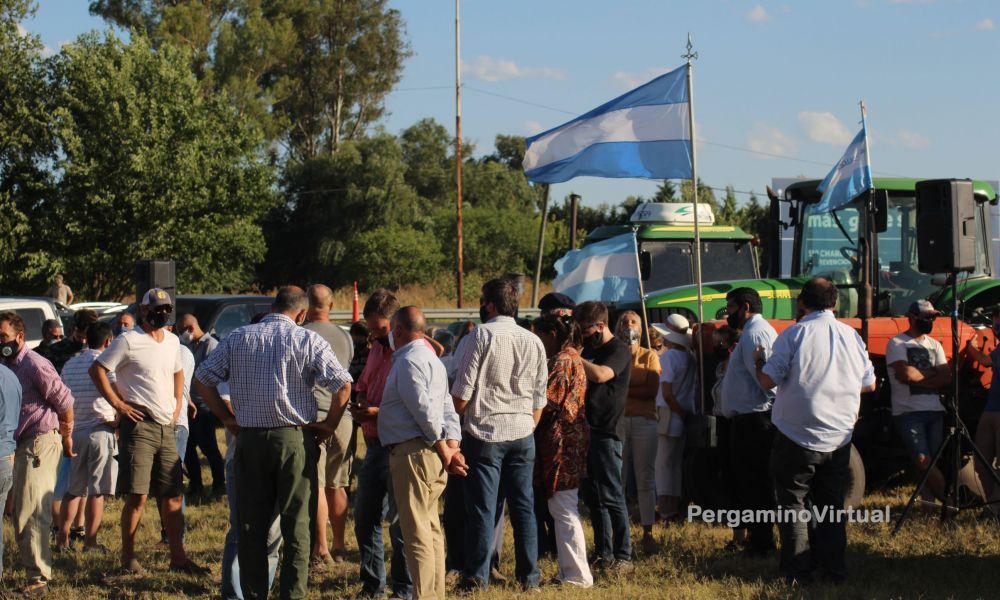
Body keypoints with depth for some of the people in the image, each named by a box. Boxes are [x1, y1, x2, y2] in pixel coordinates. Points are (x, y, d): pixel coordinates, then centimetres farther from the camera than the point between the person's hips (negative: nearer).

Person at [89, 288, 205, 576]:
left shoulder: (172, 341, 15)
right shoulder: (128, 341, -6)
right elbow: (97, 369, -7)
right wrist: (118, 404, -11)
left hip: (167, 427, 7)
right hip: (139, 425, -7)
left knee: (173, 496, 8)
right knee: (137, 496, -7)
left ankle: (178, 557, 15)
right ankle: (128, 559, 1)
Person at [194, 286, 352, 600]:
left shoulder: (238, 338, 7)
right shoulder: (308, 340, -3)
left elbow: (202, 379, 8)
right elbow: (343, 383, -11)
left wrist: (228, 419, 12)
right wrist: (330, 424, 1)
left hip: (249, 438, 3)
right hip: (295, 438, -3)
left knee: (251, 524, 9)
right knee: (297, 524, 4)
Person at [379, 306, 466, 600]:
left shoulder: (408, 360, -11)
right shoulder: (430, 358, 21)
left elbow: (424, 409, -19)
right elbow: (447, 406, 14)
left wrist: (444, 450, -12)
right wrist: (452, 445, 3)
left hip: (412, 452, -11)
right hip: (431, 453, 11)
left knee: (416, 532, -10)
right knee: (430, 529, 14)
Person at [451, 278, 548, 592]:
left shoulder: (480, 336, -8)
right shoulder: (534, 342, 8)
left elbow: (462, 395, -9)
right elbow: (539, 399, 11)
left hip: (484, 432, -4)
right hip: (522, 435, 4)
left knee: (482, 508, 0)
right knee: (524, 506, 10)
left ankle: (477, 577, 3)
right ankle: (529, 576, 14)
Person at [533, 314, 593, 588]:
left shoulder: (561, 361, -14)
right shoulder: (572, 357, 17)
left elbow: (546, 401, -18)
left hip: (561, 440, -10)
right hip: (570, 439, 10)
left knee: (564, 510, -7)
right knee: (563, 509, 14)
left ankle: (578, 575, -5)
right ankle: (570, 570, 18)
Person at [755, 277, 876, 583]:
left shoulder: (794, 334, -11)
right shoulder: (852, 336, 3)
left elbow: (768, 381, -13)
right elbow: (869, 384, 11)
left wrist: (760, 361, 8)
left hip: (797, 437, -4)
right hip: (839, 437, 4)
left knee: (792, 502, 5)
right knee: (831, 505, 14)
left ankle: (797, 572, 3)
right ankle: (833, 568, 16)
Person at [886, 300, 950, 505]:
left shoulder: (934, 345, 17)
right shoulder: (897, 343, -2)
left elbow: (946, 378, 4)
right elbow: (906, 374, -17)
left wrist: (918, 376, -8)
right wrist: (931, 377, 0)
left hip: (935, 411, 6)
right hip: (908, 412, -6)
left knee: (932, 462, 1)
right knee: (923, 461, -15)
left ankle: (929, 502, 4)